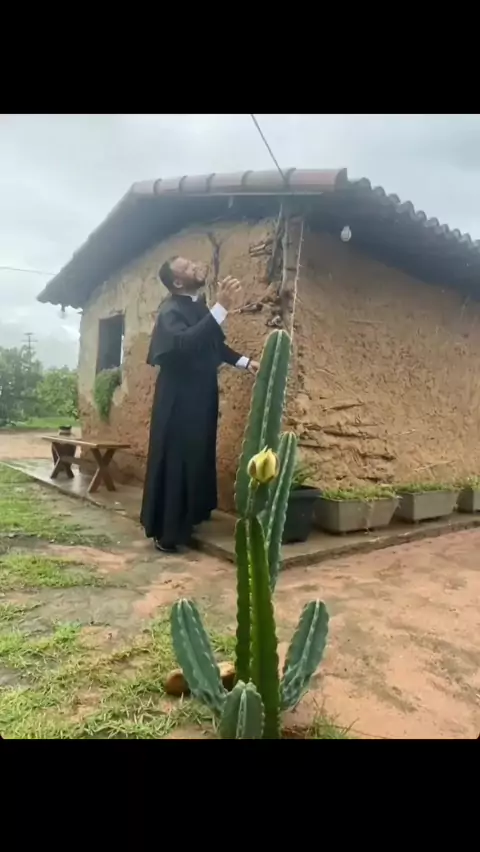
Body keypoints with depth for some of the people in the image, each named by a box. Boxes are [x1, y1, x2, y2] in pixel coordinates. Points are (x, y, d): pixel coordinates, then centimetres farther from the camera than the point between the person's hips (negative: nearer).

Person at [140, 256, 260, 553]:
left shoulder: (199, 305, 10)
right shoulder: (171, 311, -17)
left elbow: (213, 344, 23)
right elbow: (185, 343, -38)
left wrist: (244, 361, 12)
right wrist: (222, 308, -42)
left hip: (200, 397, 9)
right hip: (179, 401, -9)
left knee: (198, 459, 16)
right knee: (175, 462, -3)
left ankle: (188, 519, 31)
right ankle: (167, 532, 8)